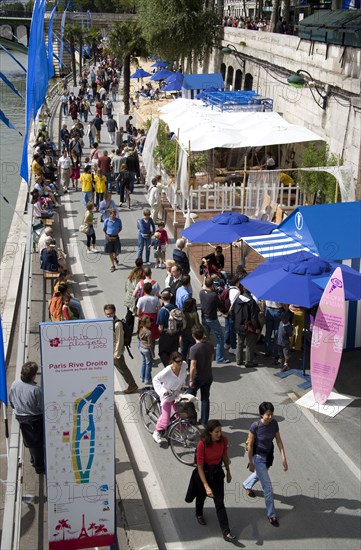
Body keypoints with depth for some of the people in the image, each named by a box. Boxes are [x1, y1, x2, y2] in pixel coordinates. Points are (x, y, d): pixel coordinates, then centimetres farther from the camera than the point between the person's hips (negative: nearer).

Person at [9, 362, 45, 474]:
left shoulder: (15, 384, -15)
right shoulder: (36, 389, -31)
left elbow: (12, 402, 0)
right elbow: (42, 407, -20)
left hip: (21, 417, 5)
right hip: (35, 419, -5)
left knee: (29, 440, 26)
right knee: (38, 442, 15)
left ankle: (34, 460, 46)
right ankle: (39, 466, 29)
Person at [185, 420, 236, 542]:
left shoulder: (223, 440, -18)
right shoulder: (202, 444, -30)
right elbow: (200, 467, -24)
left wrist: (228, 472, 12)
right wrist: (206, 486, -26)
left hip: (217, 472, 2)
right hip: (204, 473, -2)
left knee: (220, 502, 2)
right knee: (202, 495, 25)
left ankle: (226, 532, 6)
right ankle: (199, 514, 55)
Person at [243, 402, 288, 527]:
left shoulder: (274, 423, -14)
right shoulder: (255, 426, -28)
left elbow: (279, 441, -6)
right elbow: (250, 445, -18)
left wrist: (283, 458, -10)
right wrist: (250, 463, -11)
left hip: (269, 455, 6)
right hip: (259, 456, -6)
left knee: (260, 474, 32)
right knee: (267, 486, -2)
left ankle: (247, 485, 64)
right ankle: (271, 514, 12)